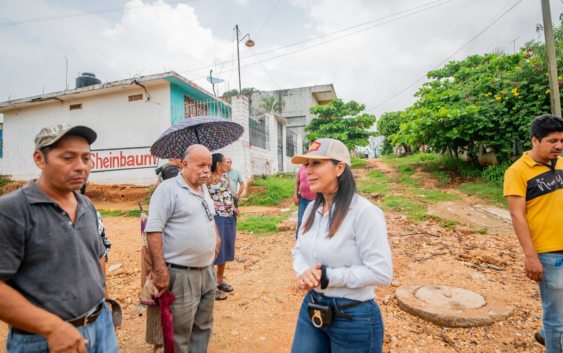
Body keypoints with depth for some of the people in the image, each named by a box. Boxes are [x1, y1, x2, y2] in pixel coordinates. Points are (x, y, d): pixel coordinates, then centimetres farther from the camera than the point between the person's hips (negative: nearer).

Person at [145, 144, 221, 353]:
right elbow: (153, 229, -18)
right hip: (181, 274, -7)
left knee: (204, 326, 21)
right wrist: (160, 270, -20)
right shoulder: (168, 189, -12)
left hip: (207, 270, 8)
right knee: (180, 334, 8)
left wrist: (216, 239, 11)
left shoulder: (203, 189, 12)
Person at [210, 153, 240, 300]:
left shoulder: (226, 179, 11)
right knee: (215, 251, -1)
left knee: (225, 250, 16)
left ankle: (220, 281, 33)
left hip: (229, 218, 8)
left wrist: (233, 209, 5)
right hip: (216, 218, -8)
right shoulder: (209, 179, -11)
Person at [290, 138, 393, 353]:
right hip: (311, 308, 6)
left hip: (354, 317, -5)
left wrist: (328, 276, -22)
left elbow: (381, 273, -22)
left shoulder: (364, 212, -22)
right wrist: (304, 273, -11)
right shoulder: (312, 208, 1)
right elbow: (299, 250, 10)